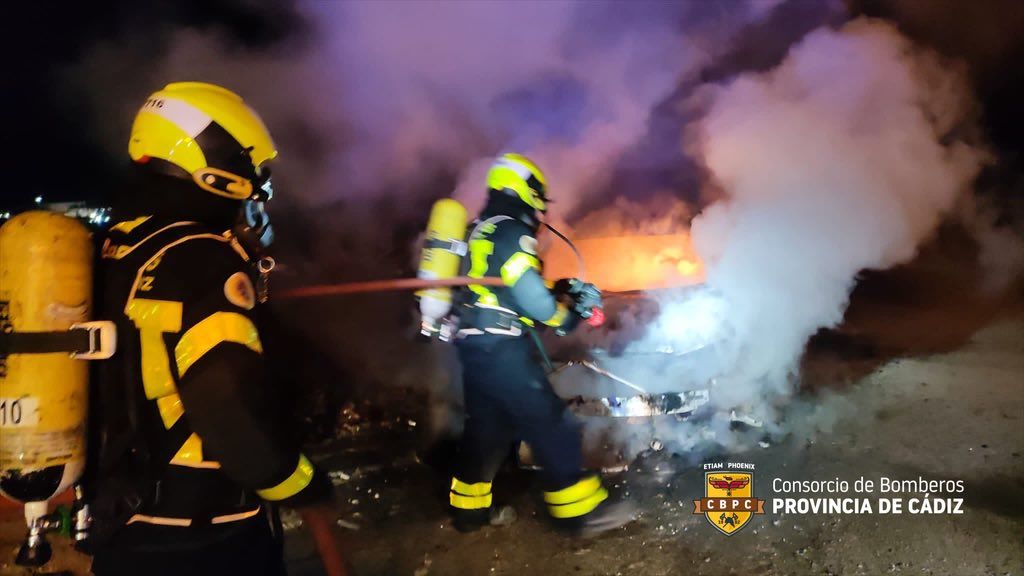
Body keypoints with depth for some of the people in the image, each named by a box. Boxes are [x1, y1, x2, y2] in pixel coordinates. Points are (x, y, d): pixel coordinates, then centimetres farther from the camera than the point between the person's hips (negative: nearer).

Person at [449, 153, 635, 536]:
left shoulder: (480, 232, 20)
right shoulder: (512, 232, -11)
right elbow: (532, 298, -18)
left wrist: (564, 289, 16)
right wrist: (568, 316, -1)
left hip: (473, 344, 10)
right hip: (501, 348, -10)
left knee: (486, 425, 18)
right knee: (549, 422, -4)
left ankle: (468, 507, 27)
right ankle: (581, 510, 3)